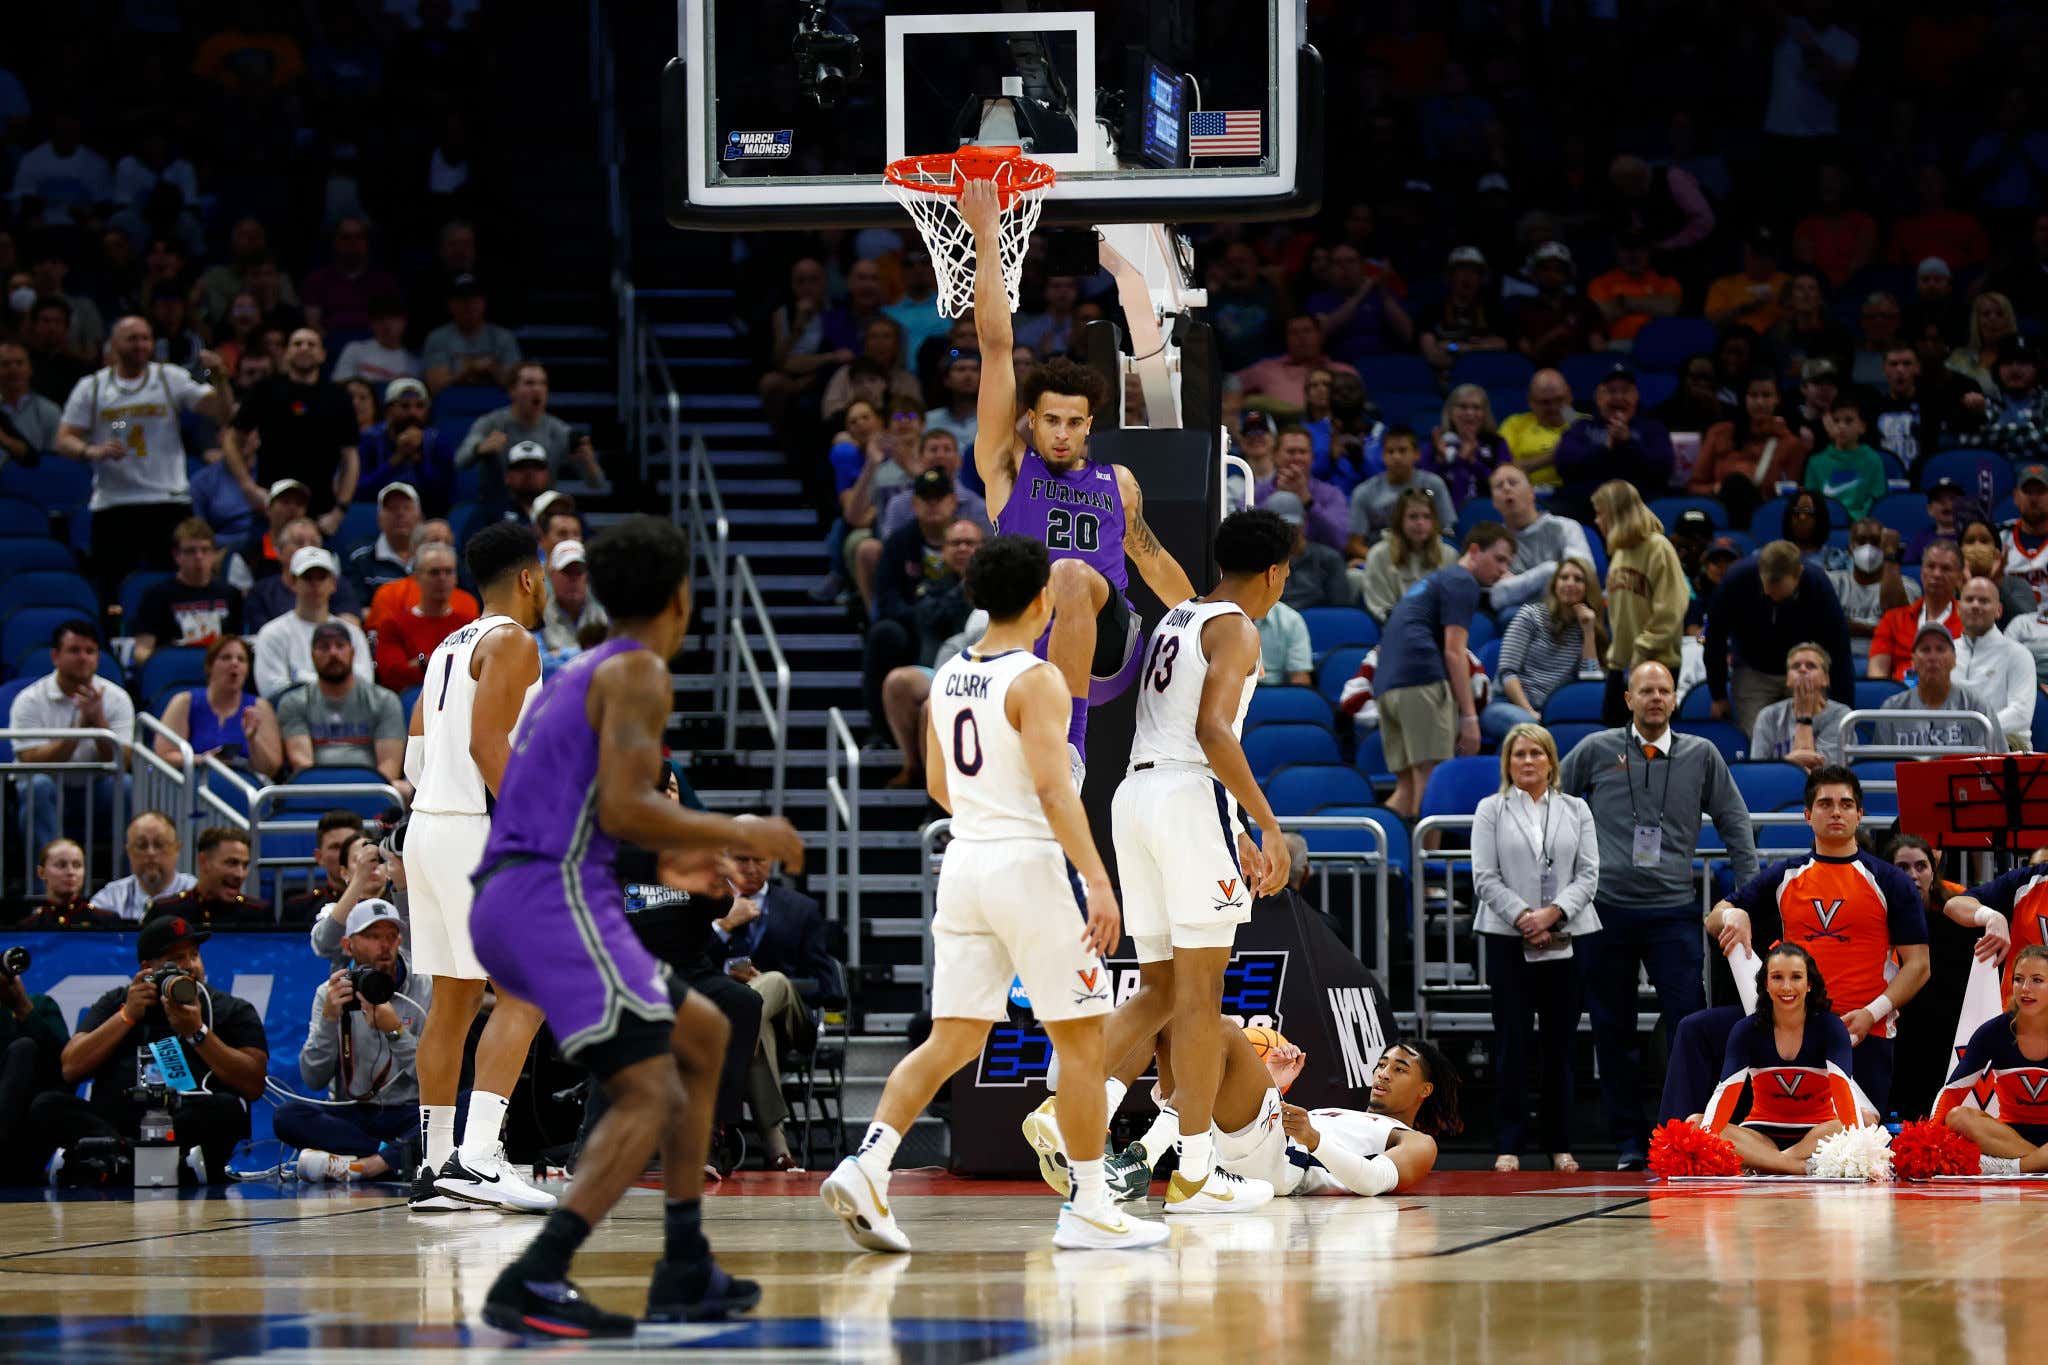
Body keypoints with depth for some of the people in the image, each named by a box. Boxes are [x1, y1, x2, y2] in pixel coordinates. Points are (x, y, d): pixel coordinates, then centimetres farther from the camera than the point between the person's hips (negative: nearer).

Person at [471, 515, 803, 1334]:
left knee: (701, 1036, 20)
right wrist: (742, 836, -7)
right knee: (648, 1094, -15)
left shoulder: (578, 674, 24)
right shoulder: (639, 674, -4)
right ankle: (533, 1283, -29)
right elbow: (623, 809, -17)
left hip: (505, 905, 10)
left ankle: (685, 1272, 16)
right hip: (555, 896, -10)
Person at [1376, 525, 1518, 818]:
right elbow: (1453, 652, -8)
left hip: (1387, 683, 9)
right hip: (1422, 682, -9)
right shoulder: (1463, 583, 1)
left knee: (1407, 788, 8)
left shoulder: (1436, 580, 31)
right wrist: (1470, 717, -10)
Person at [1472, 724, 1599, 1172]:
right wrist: (1523, 917, -13)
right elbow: (1486, 878, -1)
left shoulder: (1576, 810, 12)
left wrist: (1553, 913, -11)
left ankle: (1560, 1145, 7)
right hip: (1508, 939, -2)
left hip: (1566, 940, 2)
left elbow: (1588, 874, 4)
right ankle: (1508, 1145, -3)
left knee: (1560, 1042, 3)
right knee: (1512, 1040, -4)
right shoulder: (1491, 811, 7)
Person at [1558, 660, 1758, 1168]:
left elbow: (1734, 822, 13)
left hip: (1674, 907, 0)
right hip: (1607, 907, 0)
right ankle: (1630, 1140, 10)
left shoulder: (1701, 755, 7)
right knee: (1613, 1030, 3)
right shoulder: (1596, 751, 5)